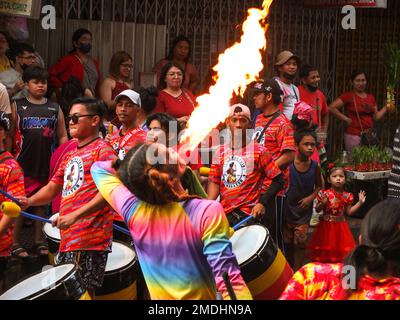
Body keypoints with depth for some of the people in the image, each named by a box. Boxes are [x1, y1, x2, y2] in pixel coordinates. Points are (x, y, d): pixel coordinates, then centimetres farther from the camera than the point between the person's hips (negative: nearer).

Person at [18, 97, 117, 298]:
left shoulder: (102, 150, -3)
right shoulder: (70, 156, 22)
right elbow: (52, 189, 23)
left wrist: (75, 215, -22)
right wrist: (29, 201, 2)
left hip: (90, 239, -8)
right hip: (68, 238, 8)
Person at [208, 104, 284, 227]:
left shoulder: (258, 151, -3)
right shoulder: (221, 151, 11)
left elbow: (279, 179, -3)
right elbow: (214, 181, 12)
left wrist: (263, 203, -11)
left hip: (247, 213, -5)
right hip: (223, 212, 5)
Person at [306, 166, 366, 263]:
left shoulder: (347, 196, 0)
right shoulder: (324, 194, -7)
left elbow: (349, 212, 4)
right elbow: (317, 210, -4)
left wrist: (360, 202, -2)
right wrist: (322, 203, -24)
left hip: (340, 226, 2)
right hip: (326, 226, -2)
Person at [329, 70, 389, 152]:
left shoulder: (371, 97, 13)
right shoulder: (348, 96, -5)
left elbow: (376, 117, 15)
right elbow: (331, 108, -13)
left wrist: (386, 108, 7)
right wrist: (346, 119, -10)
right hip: (354, 136, -6)